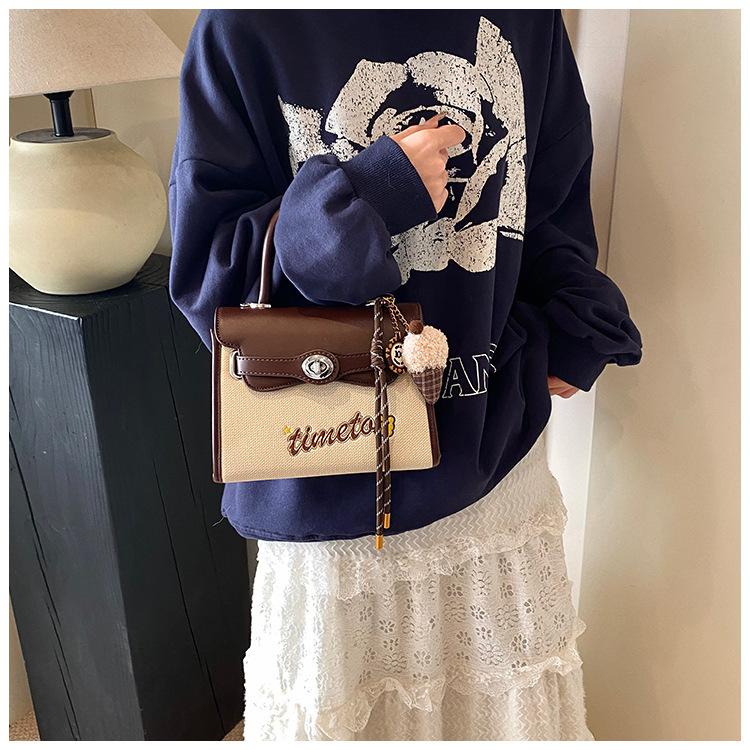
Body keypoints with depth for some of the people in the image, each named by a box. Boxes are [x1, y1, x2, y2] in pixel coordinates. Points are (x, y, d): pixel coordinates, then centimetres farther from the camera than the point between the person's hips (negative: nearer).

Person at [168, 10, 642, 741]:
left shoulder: (527, 22, 1)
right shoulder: (244, 30, -9)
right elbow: (202, 269, -10)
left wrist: (565, 337, -5)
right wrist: (362, 198, -22)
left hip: (494, 459, 3)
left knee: (506, 704, 20)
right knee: (338, 703, 17)